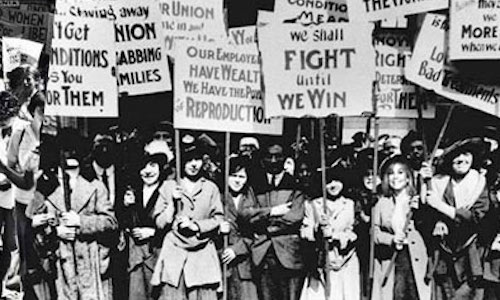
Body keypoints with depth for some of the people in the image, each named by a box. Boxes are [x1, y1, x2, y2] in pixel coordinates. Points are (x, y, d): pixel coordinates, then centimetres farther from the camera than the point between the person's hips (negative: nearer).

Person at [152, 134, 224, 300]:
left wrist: (196, 225, -7)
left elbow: (218, 220, 5)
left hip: (203, 256, 1)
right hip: (174, 255, -1)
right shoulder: (169, 186, 8)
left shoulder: (211, 188, 10)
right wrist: (173, 203, -8)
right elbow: (160, 223, 5)